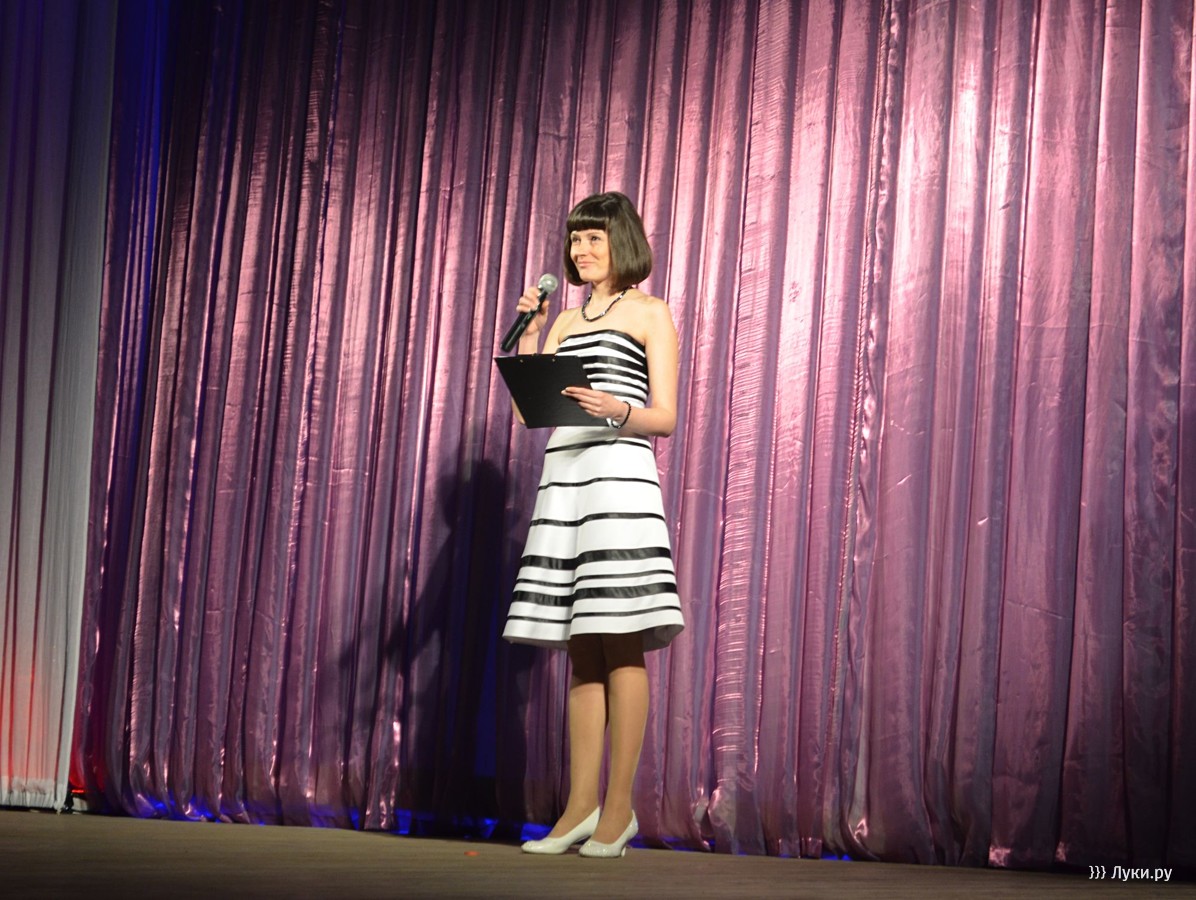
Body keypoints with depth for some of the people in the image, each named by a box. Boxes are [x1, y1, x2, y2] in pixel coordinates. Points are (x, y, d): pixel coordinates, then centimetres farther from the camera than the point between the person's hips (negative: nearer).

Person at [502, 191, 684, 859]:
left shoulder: (649, 314, 6)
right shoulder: (565, 320, 22)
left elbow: (665, 418, 0)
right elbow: (526, 409, 13)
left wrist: (617, 409, -20)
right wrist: (527, 331, 5)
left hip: (621, 474, -6)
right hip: (564, 477, 6)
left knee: (621, 645, -8)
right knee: (583, 651, 5)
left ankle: (619, 807, -5)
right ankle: (582, 807, 6)